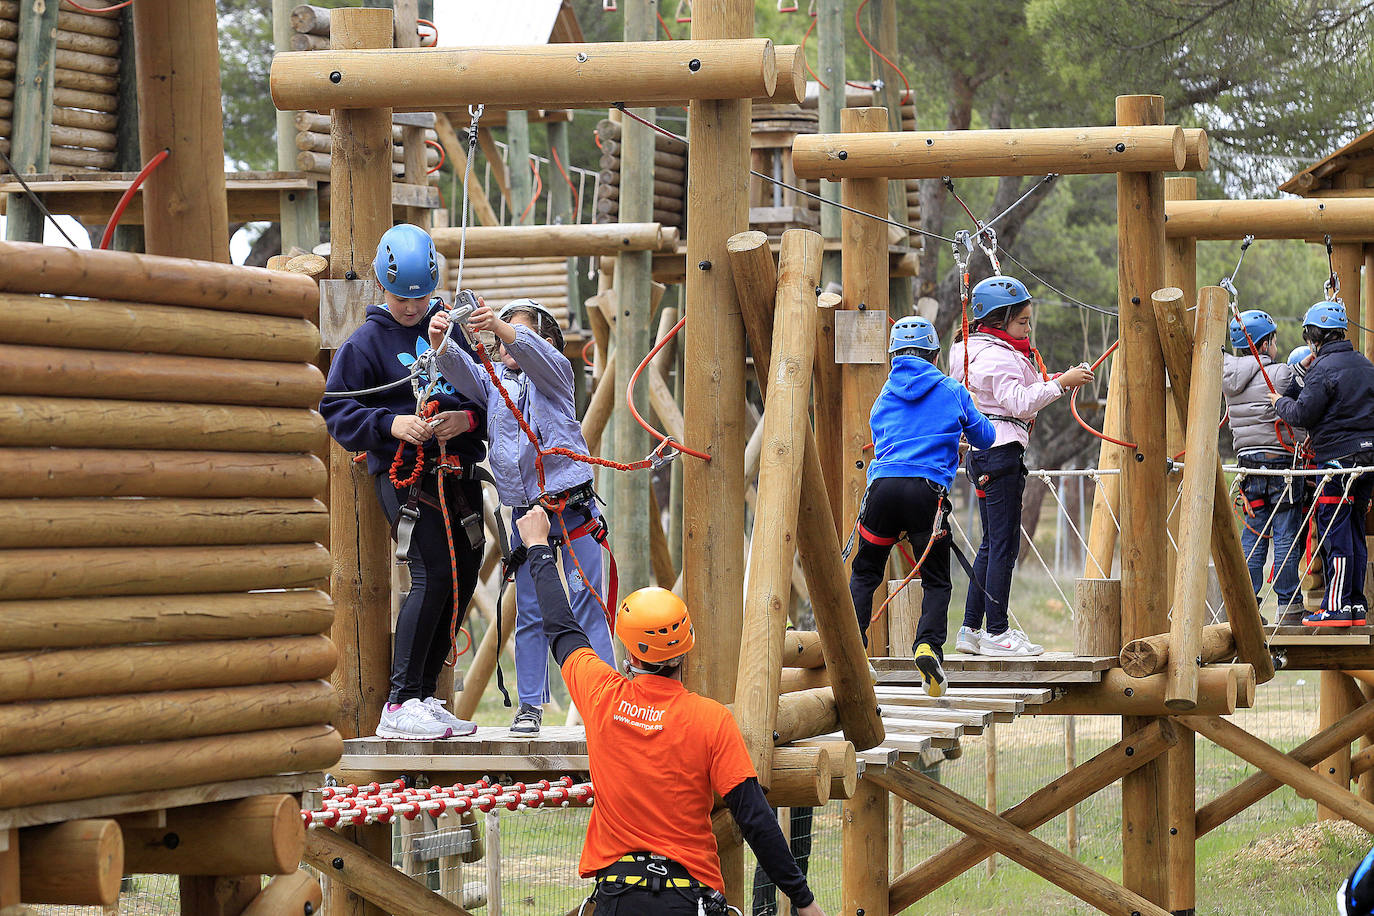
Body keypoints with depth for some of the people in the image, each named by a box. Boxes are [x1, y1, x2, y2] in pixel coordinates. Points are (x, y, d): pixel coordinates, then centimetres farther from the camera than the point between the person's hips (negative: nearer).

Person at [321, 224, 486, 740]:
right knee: (433, 574, -18)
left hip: (458, 472, 6)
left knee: (464, 577, 5)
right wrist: (391, 425, -17)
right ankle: (400, 705, -16)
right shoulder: (367, 342, 0)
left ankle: (425, 697, 16)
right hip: (404, 474, -6)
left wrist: (467, 418, -8)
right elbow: (336, 411, -1)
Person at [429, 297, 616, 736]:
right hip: (525, 513, 3)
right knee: (530, 613, 4)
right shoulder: (492, 381, 13)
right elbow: (458, 369, -7)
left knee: (586, 605, -3)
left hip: (572, 508, -3)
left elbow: (533, 353, -18)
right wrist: (439, 341, -30)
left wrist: (499, 325, -38)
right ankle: (530, 704, 9)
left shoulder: (555, 371, 5)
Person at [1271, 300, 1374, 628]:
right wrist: (1302, 373, 20)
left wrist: (1281, 402, 7)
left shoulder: (1325, 369, -12)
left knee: (1334, 533, -6)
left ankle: (1336, 607, -8)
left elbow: (1302, 414, -15)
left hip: (1338, 455, -8)